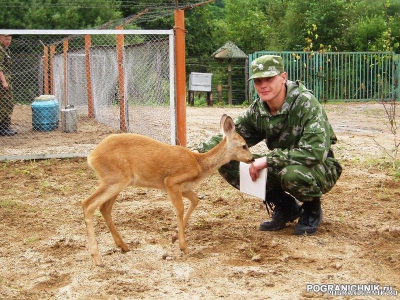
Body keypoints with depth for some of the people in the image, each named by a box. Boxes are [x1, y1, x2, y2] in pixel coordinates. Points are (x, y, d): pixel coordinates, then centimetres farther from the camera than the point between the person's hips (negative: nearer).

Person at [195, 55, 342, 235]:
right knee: (226, 160, -10)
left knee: (292, 173, -41)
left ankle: (312, 209, -3)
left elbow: (316, 152, -33)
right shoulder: (257, 110, -6)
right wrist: (200, 152, -17)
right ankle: (285, 206, 5)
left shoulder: (305, 103, -24)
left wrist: (268, 160, -33)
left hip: (320, 168, -6)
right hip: (281, 165, 6)